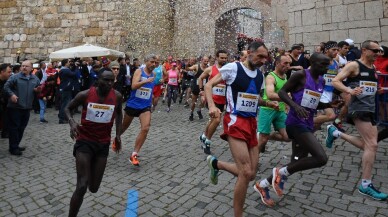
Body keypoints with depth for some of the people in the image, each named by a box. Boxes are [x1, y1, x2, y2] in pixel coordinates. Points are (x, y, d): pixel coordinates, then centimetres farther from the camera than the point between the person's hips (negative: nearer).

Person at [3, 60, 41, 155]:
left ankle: (16, 145, 29)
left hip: (27, 108, 5)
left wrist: (38, 90, -4)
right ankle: (13, 148, 9)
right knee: (14, 127, 1)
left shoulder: (35, 79, 8)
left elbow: (38, 89, 19)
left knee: (22, 127, 14)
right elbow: (6, 87, -6)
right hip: (14, 107, -5)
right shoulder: (15, 77, -6)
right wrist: (11, 94, -22)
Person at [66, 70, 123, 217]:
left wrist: (118, 134, 6)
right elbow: (68, 108, 3)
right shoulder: (85, 95, -13)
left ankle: (90, 168, 48)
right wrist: (72, 122, -17)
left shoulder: (117, 96, -7)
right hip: (84, 141, -3)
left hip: (103, 144, 3)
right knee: (82, 187, -12)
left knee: (94, 188, 12)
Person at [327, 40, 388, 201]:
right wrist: (350, 91, -31)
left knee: (368, 145, 13)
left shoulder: (374, 68, 16)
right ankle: (365, 185, -4)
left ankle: (336, 133, 27)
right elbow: (335, 81, -16)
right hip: (359, 109, -9)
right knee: (372, 145, -13)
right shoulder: (354, 65, -7)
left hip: (370, 109, 9)